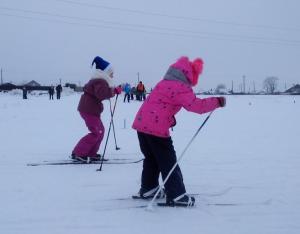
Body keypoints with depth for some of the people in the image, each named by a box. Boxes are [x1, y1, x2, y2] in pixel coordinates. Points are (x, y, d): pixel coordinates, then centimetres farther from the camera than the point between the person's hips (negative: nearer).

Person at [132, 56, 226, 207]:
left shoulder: (165, 82, 19)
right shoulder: (181, 88, -10)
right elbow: (196, 105, -19)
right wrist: (217, 102, -11)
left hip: (141, 123, 9)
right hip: (156, 128, -9)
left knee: (151, 158, 22)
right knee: (168, 162, 0)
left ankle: (148, 189, 32)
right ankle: (176, 195, 3)